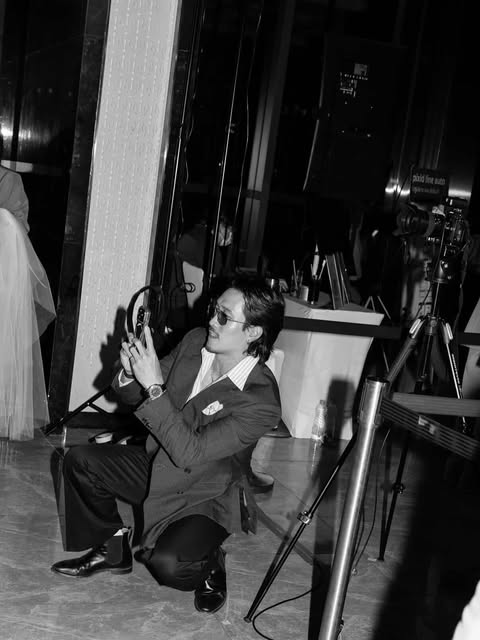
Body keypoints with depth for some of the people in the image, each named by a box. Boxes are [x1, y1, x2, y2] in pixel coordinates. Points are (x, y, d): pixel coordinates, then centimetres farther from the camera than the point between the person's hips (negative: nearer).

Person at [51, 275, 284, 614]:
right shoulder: (195, 341, -10)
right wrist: (131, 375, -21)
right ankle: (113, 548, 14)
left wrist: (154, 386, -37)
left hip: (204, 498, -6)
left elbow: (189, 453, -33)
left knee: (165, 563, -28)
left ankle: (210, 567, 9)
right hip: (157, 467, 6)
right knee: (80, 460, -7)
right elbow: (140, 398, 3)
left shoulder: (261, 401, -29)